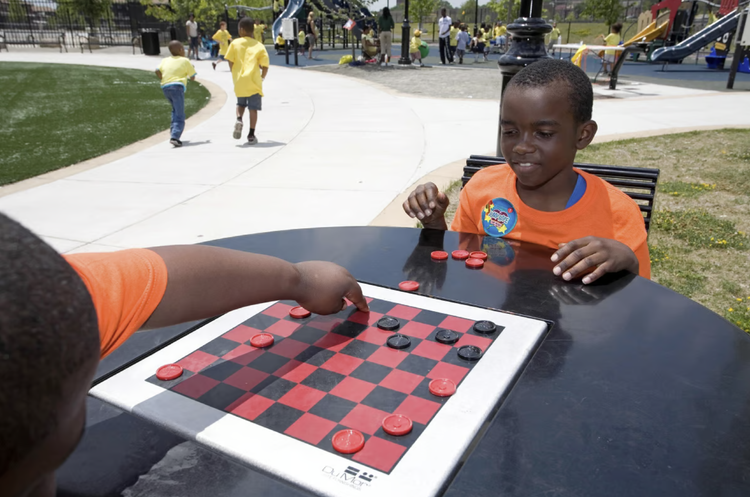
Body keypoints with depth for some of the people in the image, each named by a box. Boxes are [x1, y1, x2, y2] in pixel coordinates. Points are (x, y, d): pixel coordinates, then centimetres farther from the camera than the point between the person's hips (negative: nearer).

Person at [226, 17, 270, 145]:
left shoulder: (235, 43, 3)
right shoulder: (259, 46, 2)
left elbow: (230, 61, -1)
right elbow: (265, 67, -4)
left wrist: (235, 75, 13)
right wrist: (262, 78, 13)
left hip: (239, 81, 1)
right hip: (254, 82, -1)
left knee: (241, 103, 22)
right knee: (253, 108, 5)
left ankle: (239, 120, -7)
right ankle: (251, 135, 4)